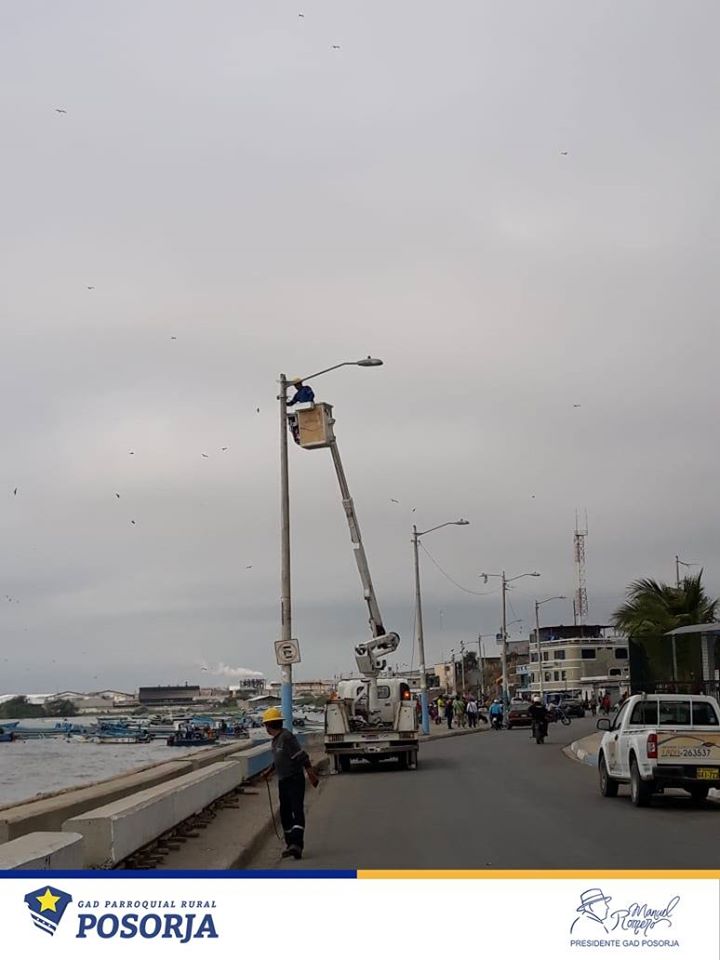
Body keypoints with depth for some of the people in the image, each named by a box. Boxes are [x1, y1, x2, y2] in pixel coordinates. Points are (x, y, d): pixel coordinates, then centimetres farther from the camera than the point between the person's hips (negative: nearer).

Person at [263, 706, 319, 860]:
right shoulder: (275, 740, 10)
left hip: (295, 780, -10)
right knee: (285, 813, 12)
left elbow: (301, 757, -21)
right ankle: (290, 844, 20)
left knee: (297, 811, -15)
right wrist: (269, 771, 33)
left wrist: (311, 774, -24)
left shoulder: (287, 737, -18)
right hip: (283, 781, 10)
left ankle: (297, 844, -25)